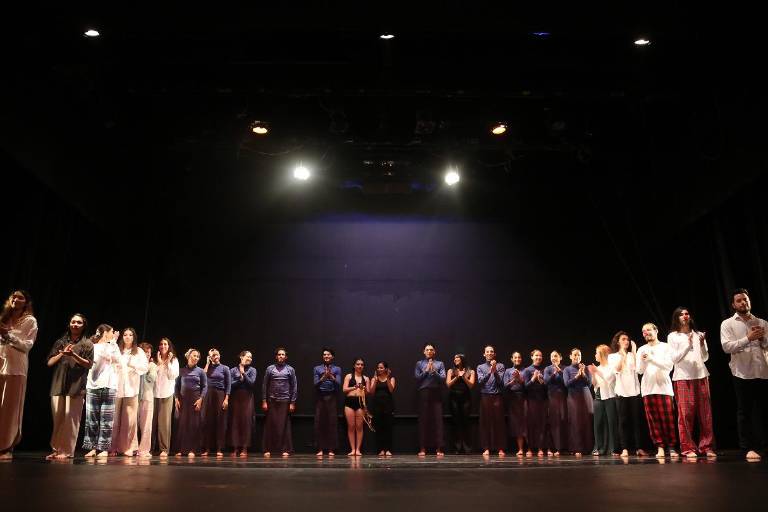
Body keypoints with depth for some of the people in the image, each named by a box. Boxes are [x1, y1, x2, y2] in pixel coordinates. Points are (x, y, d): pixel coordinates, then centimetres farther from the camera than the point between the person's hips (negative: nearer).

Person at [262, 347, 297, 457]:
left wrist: (292, 403, -1)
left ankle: (286, 450, 6)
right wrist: (264, 401, 0)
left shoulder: (290, 369, 6)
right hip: (271, 401, 1)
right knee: (270, 425, 1)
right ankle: (268, 450, 8)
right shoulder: (270, 369, 6)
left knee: (284, 425, 0)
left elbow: (294, 387, 5)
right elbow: (264, 385, 6)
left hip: (285, 401, 0)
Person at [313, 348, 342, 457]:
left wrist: (331, 377, -20)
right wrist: (323, 377, -18)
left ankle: (331, 449, 0)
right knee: (319, 423, -3)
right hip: (320, 397, 1)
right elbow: (315, 384, 1)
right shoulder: (317, 369, 11)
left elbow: (339, 384, -2)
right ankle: (320, 449, 2)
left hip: (332, 397, -1)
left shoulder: (337, 369, 10)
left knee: (332, 423, -4)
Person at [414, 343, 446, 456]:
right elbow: (417, 378, 4)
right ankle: (422, 448, 2)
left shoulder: (440, 364, 13)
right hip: (424, 393, 0)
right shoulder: (419, 364, 14)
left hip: (436, 394, 0)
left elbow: (443, 379, 2)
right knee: (423, 420, -2)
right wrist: (426, 370, -4)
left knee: (438, 420, -4)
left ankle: (438, 448, -1)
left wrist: (434, 371, -10)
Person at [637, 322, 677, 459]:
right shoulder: (642, 350, 14)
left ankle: (671, 447, 2)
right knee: (653, 419, -4)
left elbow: (669, 366, -4)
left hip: (664, 387, -2)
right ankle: (660, 447, -1)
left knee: (668, 419, -6)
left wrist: (651, 359, -12)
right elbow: (640, 371, 8)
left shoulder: (665, 347, 7)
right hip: (648, 389, 2)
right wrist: (643, 361, -12)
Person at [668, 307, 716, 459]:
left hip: (701, 375, 3)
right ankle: (688, 448, -3)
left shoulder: (698, 334, 16)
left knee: (705, 412, -1)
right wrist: (688, 345, -14)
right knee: (686, 413, -7)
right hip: (683, 377, -3)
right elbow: (674, 359, -3)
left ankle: (707, 447, 6)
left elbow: (705, 358, 14)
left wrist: (702, 345, -4)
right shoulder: (673, 336, 6)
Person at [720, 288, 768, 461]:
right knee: (744, 412, 1)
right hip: (742, 373, -3)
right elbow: (727, 347, -9)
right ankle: (749, 448, 6)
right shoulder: (727, 324, 4)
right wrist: (748, 338, -17)